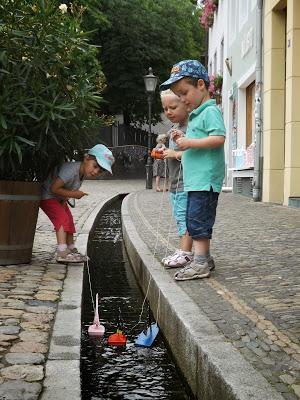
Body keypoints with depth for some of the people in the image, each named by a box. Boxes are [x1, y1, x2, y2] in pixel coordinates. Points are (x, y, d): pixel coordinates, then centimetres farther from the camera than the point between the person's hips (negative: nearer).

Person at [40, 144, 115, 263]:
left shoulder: (83, 172, -5)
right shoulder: (71, 170, -35)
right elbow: (54, 188, -34)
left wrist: (65, 198, -10)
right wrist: (73, 194, -27)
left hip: (59, 197, 10)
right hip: (47, 195, -10)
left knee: (69, 220, 12)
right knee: (62, 218, -21)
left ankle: (72, 250, 21)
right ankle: (62, 253, -23)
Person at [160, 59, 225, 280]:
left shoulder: (210, 111, -9)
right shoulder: (195, 114, 21)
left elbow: (219, 138, -22)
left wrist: (191, 142, -19)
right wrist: (183, 140, 9)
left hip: (206, 178, -10)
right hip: (196, 179, 10)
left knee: (197, 220, -11)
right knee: (197, 221, 14)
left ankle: (200, 263, -7)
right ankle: (205, 258, 23)